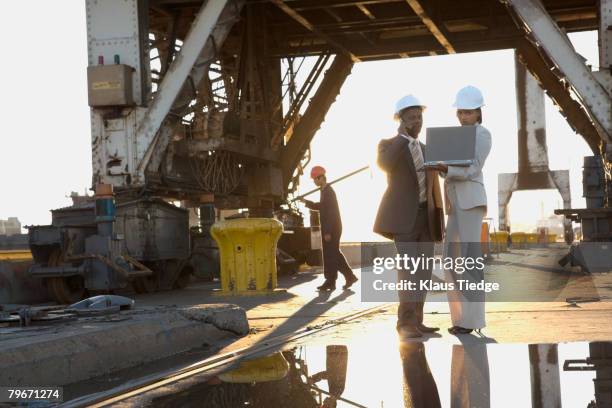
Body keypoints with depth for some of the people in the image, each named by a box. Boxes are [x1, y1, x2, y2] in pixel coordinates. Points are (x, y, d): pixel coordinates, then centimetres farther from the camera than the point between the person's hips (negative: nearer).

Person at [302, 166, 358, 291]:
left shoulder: (328, 191, -16)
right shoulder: (325, 191, 14)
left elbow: (331, 212, -21)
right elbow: (321, 206, 27)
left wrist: (327, 232, -23)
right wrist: (307, 202, 17)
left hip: (332, 228, -10)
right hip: (330, 228, 10)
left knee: (330, 255, -6)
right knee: (334, 254, 13)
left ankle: (330, 282, -2)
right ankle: (350, 276, 16)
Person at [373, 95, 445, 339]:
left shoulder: (427, 150, 18)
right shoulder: (388, 144, -1)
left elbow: (433, 188, 18)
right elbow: (384, 164, -26)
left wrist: (439, 218, 11)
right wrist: (403, 135, -19)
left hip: (425, 215, 6)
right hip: (404, 215, -6)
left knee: (424, 269, 2)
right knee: (408, 267, -17)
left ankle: (415, 321, 7)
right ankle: (405, 322, -14)